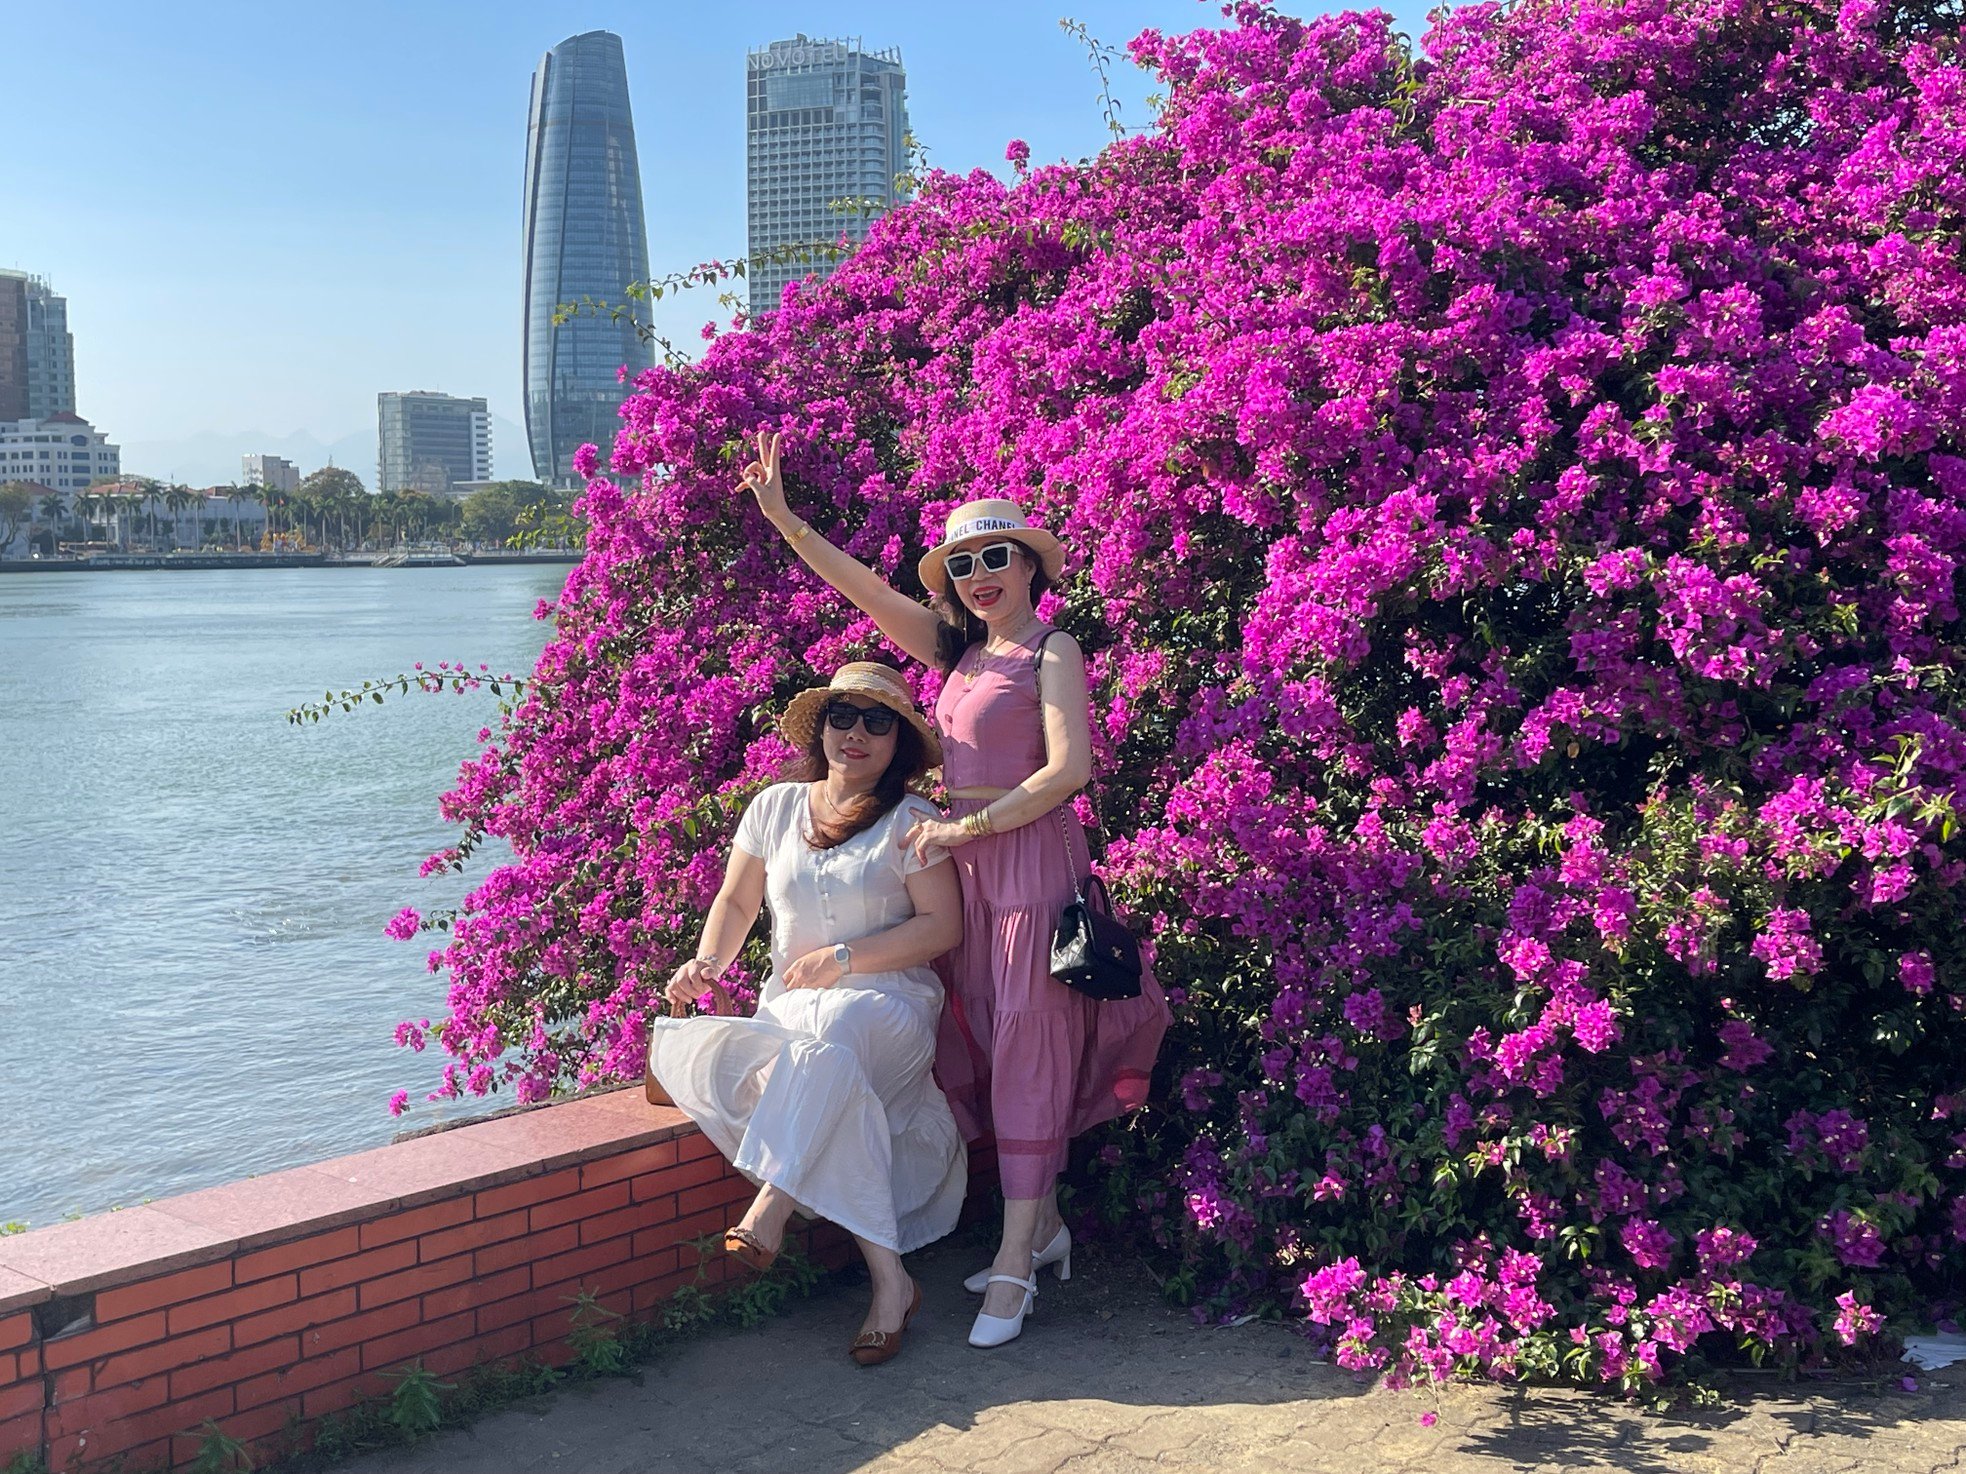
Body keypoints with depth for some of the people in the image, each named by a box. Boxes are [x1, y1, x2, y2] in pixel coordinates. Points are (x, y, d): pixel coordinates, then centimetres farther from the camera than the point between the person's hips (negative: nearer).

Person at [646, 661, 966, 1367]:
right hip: (792, 1005, 3)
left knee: (831, 1032, -38)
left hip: (889, 1001, -3)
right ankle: (889, 1279, -29)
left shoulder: (911, 821, 1)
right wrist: (708, 962, -5)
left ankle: (771, 1202, -35)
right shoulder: (776, 807, 13)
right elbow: (736, 900, 16)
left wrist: (844, 958, -13)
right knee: (831, 1076, -31)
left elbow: (944, 925, -5)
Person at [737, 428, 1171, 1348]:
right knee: (977, 1047, 10)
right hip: (965, 868, 7)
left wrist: (965, 825, -13)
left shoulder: (1052, 650, -5)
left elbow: (1069, 769, -15)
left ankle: (1015, 1260, -1)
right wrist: (780, 516, 7)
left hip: (1030, 862, -7)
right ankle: (1044, 1228, 23)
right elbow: (862, 587, 13)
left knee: (1028, 1054, -5)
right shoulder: (962, 648, 14)